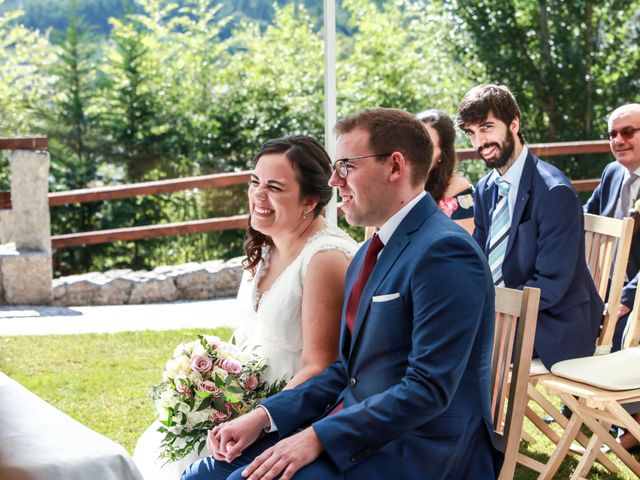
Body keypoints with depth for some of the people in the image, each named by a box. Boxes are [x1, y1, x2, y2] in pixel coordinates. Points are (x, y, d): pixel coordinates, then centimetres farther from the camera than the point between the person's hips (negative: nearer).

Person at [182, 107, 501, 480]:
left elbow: (429, 389, -22)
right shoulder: (372, 253, 15)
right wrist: (264, 417, 3)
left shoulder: (445, 253, -17)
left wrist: (317, 438, -23)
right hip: (361, 431, 9)